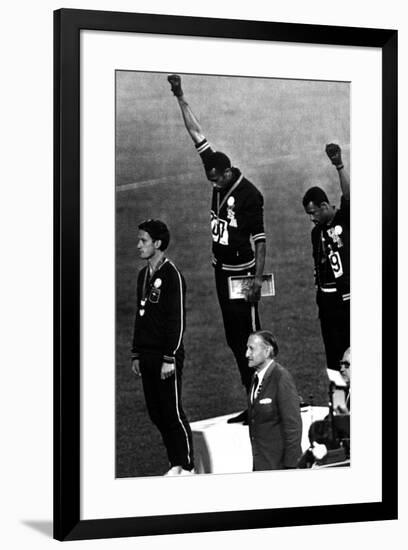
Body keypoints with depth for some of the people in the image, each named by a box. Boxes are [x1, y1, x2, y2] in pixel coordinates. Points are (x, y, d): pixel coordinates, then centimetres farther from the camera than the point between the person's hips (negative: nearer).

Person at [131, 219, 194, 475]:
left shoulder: (172, 275, -11)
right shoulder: (144, 275, 13)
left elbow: (178, 320, -14)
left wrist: (170, 358, -17)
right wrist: (136, 355, 16)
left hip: (167, 357, -8)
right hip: (147, 355, 8)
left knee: (173, 413, -4)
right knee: (156, 413, 9)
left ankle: (187, 466, 4)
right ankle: (176, 464, 18)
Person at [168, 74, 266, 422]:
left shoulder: (249, 195, -16)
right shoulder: (218, 177, 2)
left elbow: (260, 239, -14)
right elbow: (196, 132, 7)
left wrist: (258, 278, -18)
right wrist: (180, 97, 6)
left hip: (243, 273, -8)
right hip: (221, 271, 8)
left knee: (249, 338, -6)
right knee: (233, 338, 10)